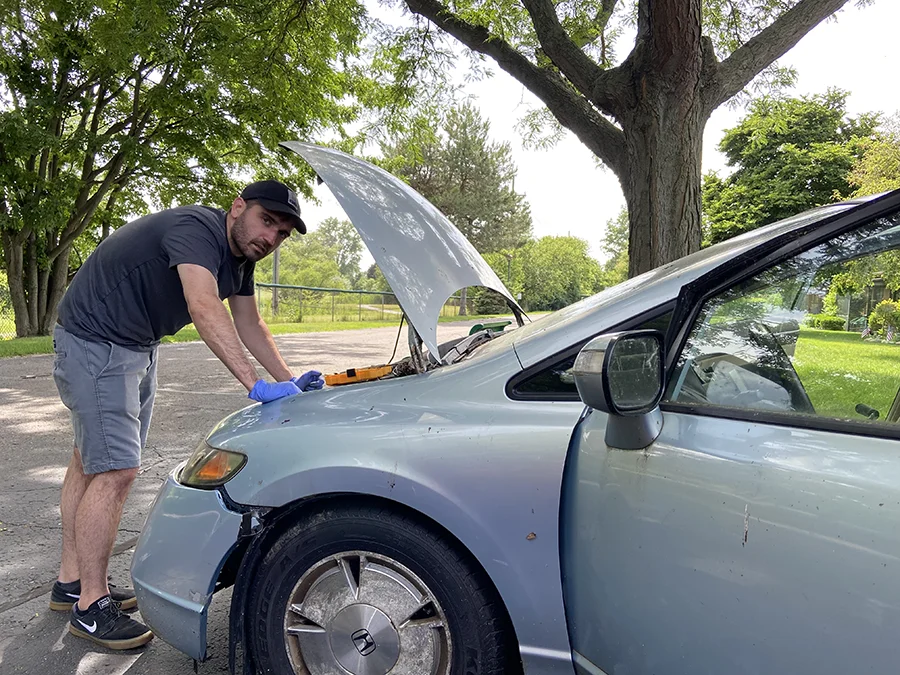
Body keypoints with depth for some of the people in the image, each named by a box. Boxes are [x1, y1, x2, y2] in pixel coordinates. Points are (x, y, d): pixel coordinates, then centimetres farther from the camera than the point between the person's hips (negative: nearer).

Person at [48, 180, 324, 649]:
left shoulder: (240, 257, 4)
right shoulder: (196, 229, -26)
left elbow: (249, 325, 10)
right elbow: (206, 309, -41)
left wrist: (289, 380, 2)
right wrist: (257, 386, -45)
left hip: (137, 347, 10)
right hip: (93, 341, -10)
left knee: (92, 460, 16)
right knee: (115, 469, -12)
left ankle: (71, 582, 29)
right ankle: (91, 606, 2)